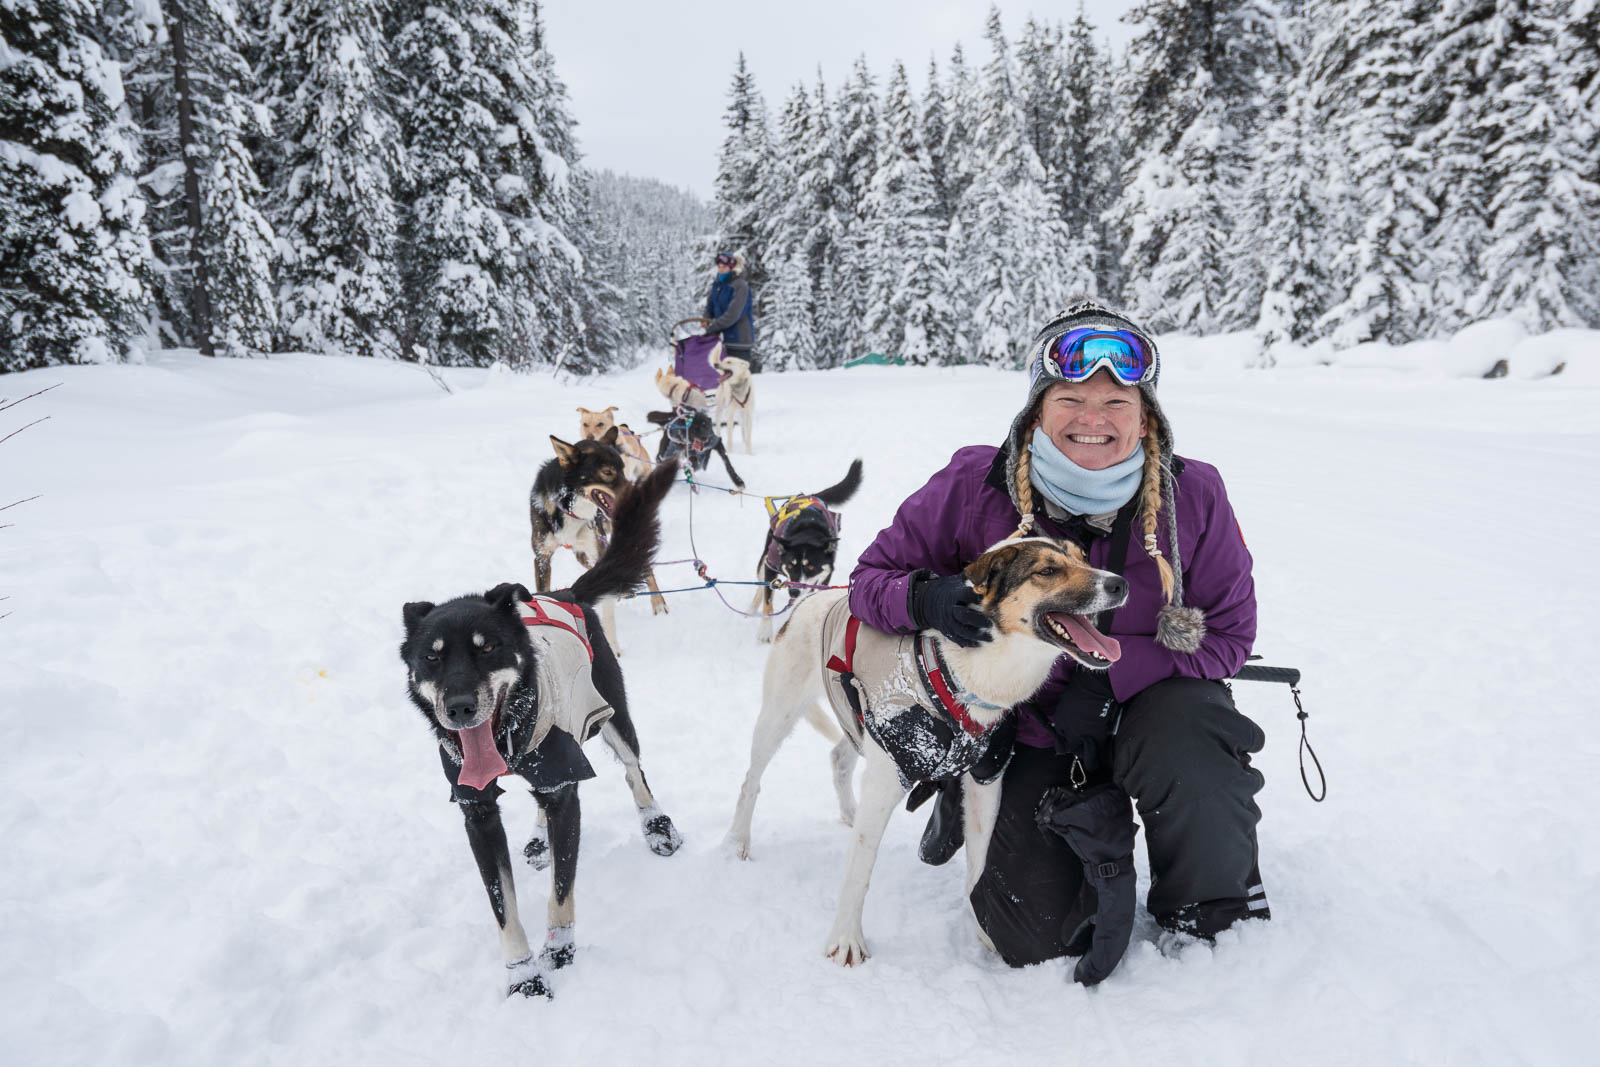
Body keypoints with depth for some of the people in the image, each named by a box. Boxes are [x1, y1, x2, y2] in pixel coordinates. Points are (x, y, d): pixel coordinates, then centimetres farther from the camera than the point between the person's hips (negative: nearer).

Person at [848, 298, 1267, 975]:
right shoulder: (976, 486, -17)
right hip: (1027, 731, 0)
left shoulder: (1192, 495, -15)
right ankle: (970, 807, 28)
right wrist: (927, 598, -34)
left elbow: (1228, 633, -10)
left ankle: (1216, 907, -1)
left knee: (1182, 743, -36)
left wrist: (1107, 675, -25)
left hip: (1149, 699, 1)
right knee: (1036, 938, -6)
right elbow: (872, 575, -9)